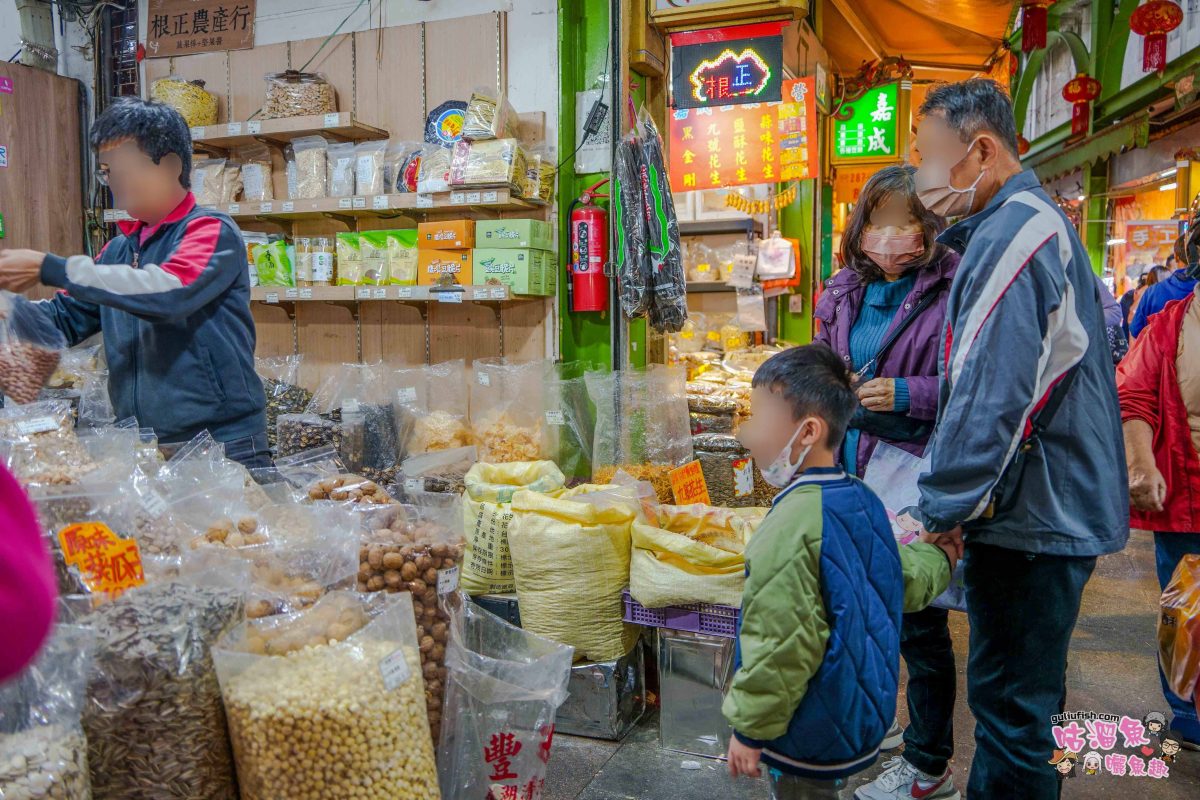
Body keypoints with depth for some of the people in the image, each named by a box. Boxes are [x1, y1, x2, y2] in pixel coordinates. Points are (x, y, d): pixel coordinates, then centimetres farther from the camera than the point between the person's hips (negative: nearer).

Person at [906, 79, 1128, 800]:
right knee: (1024, 694, 23)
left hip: (1032, 516, -10)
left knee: (1010, 705, 2)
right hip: (1051, 505, 10)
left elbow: (991, 396, -25)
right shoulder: (1034, 220, 16)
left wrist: (941, 511, -18)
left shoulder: (1013, 232, -19)